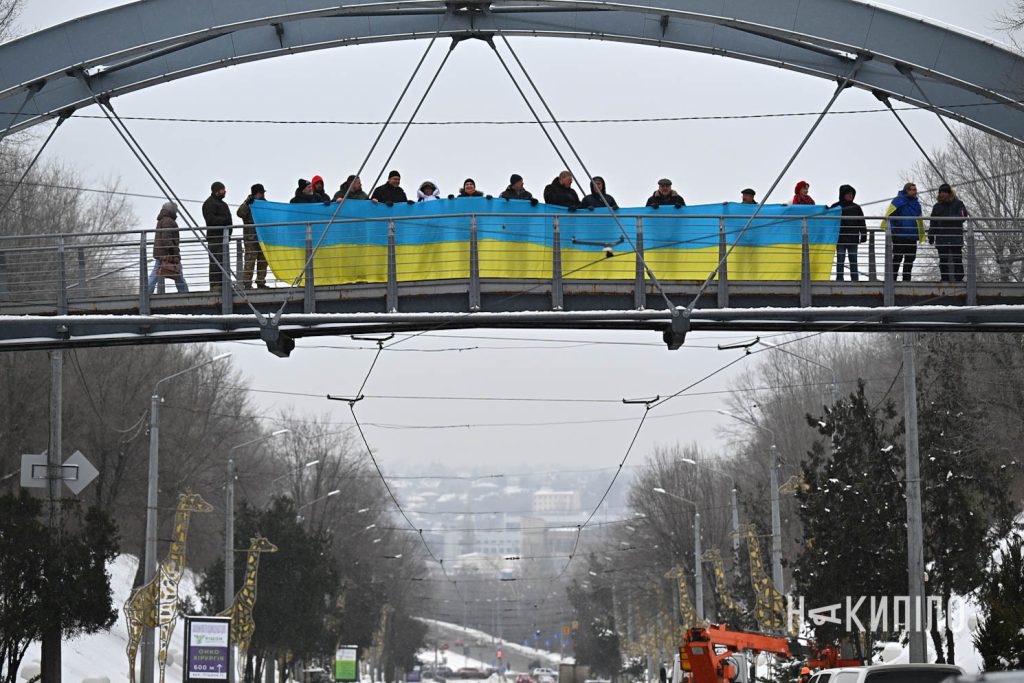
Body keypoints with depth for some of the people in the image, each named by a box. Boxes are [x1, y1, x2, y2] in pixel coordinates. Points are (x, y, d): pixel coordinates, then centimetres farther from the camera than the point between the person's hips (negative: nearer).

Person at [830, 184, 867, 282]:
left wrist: (863, 236, 6)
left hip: (853, 239, 3)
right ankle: (839, 278, 1)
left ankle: (855, 279, 7)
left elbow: (862, 223, 14)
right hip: (840, 240, -3)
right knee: (840, 260, -2)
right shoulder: (836, 207, 3)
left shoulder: (856, 208, 12)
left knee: (853, 260, 5)